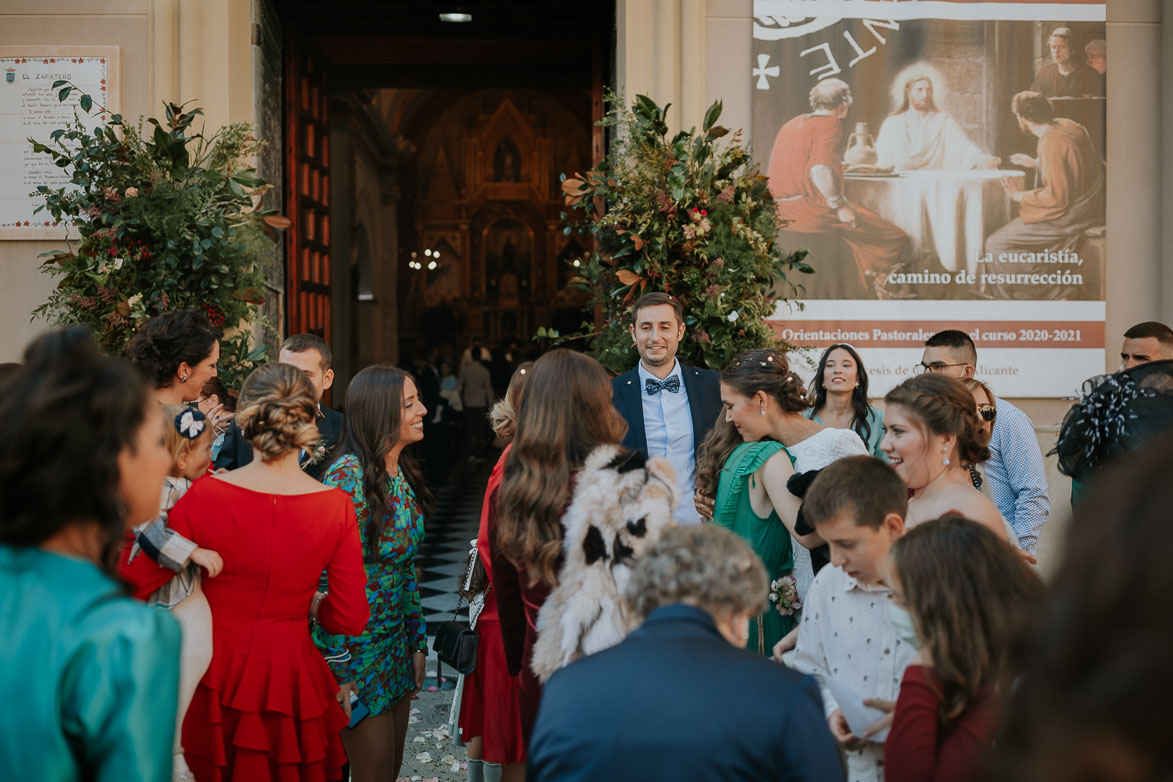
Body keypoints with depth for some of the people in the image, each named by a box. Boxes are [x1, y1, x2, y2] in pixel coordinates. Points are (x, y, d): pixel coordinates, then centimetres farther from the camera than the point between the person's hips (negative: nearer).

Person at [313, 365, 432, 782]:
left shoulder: (403, 474, 6)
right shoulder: (349, 474, -19)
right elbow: (328, 579, -21)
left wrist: (418, 642, 14)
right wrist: (339, 669, -20)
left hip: (397, 645, 8)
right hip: (357, 649, -8)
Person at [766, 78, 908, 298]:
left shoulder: (791, 125, 18)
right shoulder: (830, 124, -7)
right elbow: (819, 170, -22)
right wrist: (839, 205, -15)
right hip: (812, 212, -9)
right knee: (896, 239, -4)